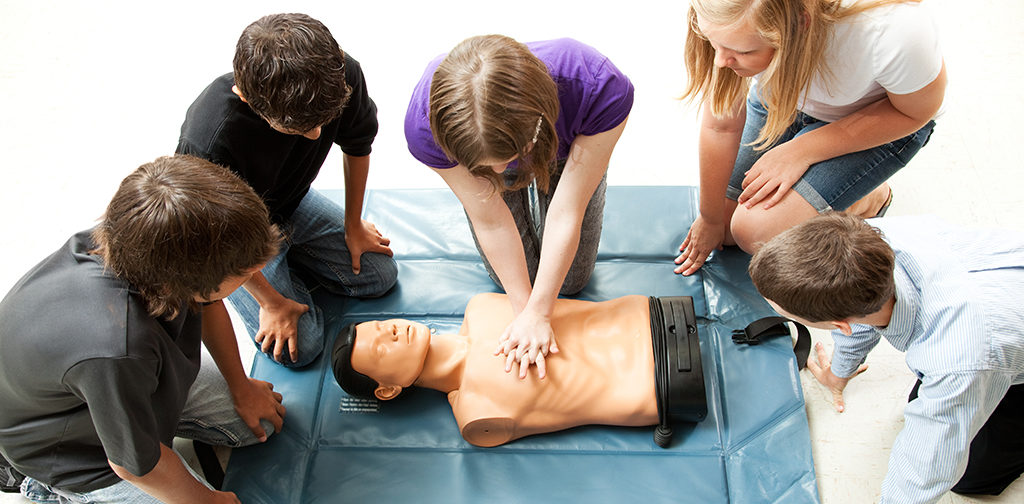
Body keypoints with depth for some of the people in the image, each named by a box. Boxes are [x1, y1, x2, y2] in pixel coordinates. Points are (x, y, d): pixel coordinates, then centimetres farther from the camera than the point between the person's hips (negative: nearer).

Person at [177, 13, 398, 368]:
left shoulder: (341, 75, -31)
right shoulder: (208, 142, -44)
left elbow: (357, 146, -6)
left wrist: (353, 226, 5)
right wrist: (271, 302, -12)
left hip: (295, 204, 5)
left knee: (380, 275, 7)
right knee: (300, 347, -10)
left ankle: (287, 257, 22)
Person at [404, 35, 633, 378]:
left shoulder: (600, 89, -48)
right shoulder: (426, 127, -44)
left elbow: (567, 213, -37)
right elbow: (491, 221, -29)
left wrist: (537, 312, -29)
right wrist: (523, 308, -23)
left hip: (567, 154, 0)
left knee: (572, 282, 12)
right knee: (512, 280, 11)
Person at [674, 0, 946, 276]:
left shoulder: (894, 30, -42)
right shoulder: (735, 23, -32)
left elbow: (917, 111, -21)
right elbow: (722, 124, -18)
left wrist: (802, 150, -27)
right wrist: (710, 219, -6)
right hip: (783, 97, 4)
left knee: (757, 232, -21)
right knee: (727, 229, 4)